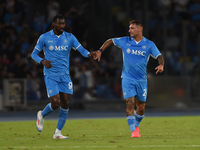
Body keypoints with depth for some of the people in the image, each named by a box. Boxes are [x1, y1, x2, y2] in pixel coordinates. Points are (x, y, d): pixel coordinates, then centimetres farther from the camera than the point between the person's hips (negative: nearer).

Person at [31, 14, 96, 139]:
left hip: (65, 75, 3)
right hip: (51, 76, -3)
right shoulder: (44, 38, -3)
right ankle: (42, 115, 22)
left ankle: (58, 132, 11)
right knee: (55, 103, -12)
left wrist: (89, 54, -29)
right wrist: (42, 61, -17)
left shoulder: (69, 37, 3)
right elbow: (34, 54, 3)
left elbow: (81, 49, -6)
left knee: (65, 103, -2)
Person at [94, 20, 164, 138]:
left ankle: (136, 126, 34)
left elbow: (159, 56, -7)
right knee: (130, 103, -16)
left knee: (141, 108, 7)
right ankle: (133, 131, -15)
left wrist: (161, 65, -28)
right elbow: (110, 41, 16)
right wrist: (100, 51, 8)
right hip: (127, 79, -1)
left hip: (142, 80, 1)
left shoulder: (149, 44, -2)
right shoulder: (125, 41, 1)